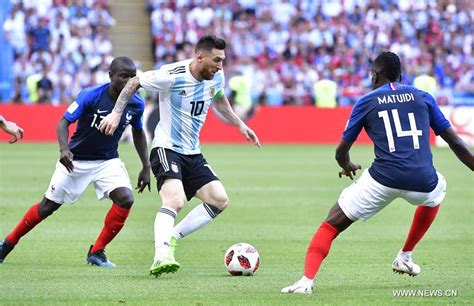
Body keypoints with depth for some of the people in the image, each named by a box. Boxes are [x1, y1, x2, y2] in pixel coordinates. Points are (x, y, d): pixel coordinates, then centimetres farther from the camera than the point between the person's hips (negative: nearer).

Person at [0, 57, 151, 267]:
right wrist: (64, 149, -39)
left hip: (107, 161, 3)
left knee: (125, 199, -21)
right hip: (75, 160, -3)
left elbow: (138, 133, 9)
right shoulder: (90, 96, -23)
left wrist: (146, 167, 7)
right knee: (48, 206, 5)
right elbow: (64, 122, -21)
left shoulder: (136, 104, -10)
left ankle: (96, 252, -7)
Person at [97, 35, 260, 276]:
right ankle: (161, 256, -39)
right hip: (166, 148, -8)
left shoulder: (216, 78, 0)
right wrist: (116, 113, -10)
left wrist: (240, 124, 23)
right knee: (175, 200, -30)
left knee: (220, 200, -3)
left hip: (193, 153, 8)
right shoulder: (172, 76, -20)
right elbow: (134, 83, -7)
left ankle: (171, 237, 2)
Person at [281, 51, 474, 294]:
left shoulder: (367, 102, 13)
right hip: (422, 182, 2)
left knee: (330, 226, 10)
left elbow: (341, 152, 19)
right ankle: (405, 257, 40)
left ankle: (307, 280, -12)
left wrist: (347, 166, 42)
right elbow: (454, 142, 16)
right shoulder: (423, 97, 17)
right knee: (437, 190, 40)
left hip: (382, 180, -2)